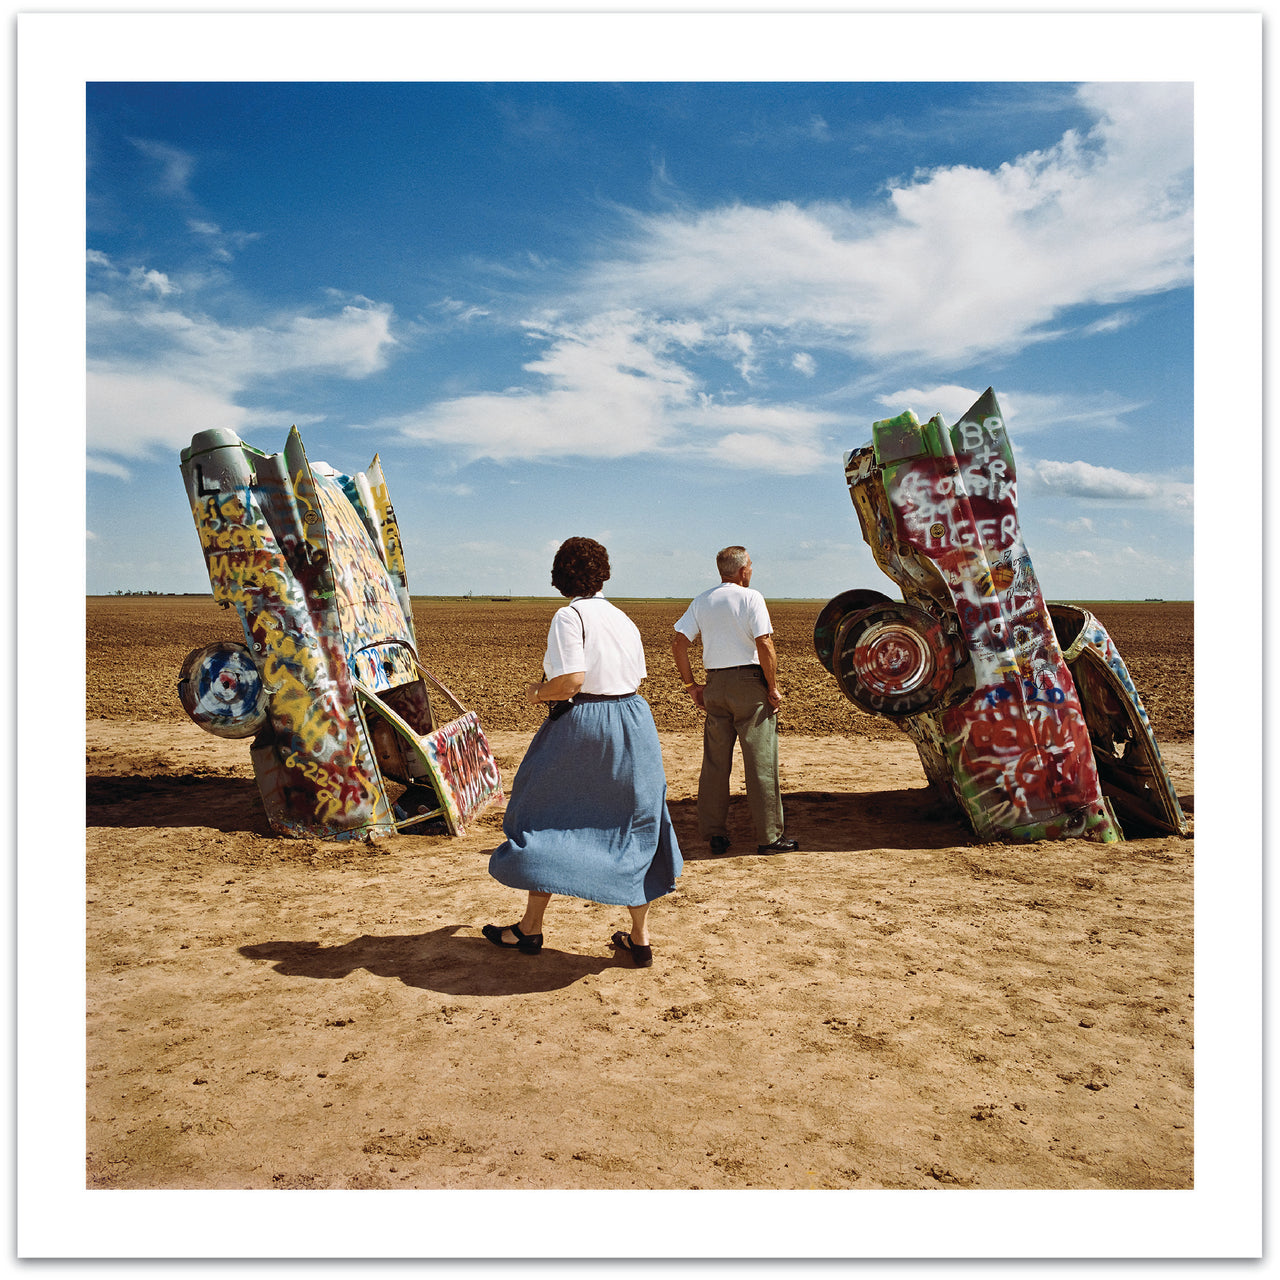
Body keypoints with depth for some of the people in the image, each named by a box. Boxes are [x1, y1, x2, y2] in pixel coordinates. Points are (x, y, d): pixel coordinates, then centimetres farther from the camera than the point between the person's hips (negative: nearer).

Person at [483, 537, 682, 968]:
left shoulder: (569, 616, -10)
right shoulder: (622, 618, 10)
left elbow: (571, 681, -20)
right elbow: (637, 677, 11)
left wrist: (537, 692, -2)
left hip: (583, 726, -6)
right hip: (634, 722, 6)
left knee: (550, 820, 10)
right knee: (630, 827, 13)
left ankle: (530, 928, 22)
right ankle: (640, 939, 18)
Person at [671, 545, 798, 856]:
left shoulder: (702, 601, 9)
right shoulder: (750, 597, -6)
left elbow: (678, 643, 4)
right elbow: (765, 646, -15)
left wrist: (690, 685, 10)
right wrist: (773, 689, -7)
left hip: (714, 685, 5)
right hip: (749, 682, -5)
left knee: (714, 762, 10)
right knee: (760, 761, 1)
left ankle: (715, 835, 16)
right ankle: (770, 837, 6)